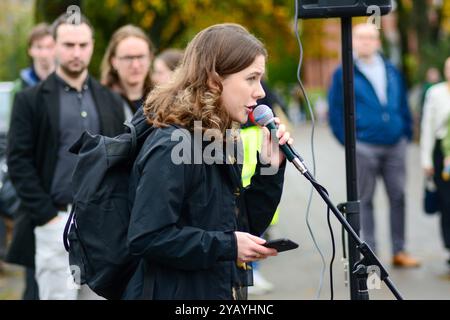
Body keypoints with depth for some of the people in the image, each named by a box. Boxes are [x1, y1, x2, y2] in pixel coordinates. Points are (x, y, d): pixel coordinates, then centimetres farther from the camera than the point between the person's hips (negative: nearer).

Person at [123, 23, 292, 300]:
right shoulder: (171, 146, -18)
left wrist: (269, 169, -1)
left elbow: (249, 227, 12)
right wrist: (226, 246, -21)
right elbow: (146, 238, -25)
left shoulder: (221, 142, 8)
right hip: (173, 291, -8)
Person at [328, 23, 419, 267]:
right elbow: (336, 111, -1)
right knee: (364, 201, 2)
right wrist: (348, 141, -6)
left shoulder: (391, 71, 13)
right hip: (364, 148, -4)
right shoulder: (344, 74, 0)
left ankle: (399, 252, 12)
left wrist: (407, 134, 11)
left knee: (398, 197, 4)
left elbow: (403, 106, 18)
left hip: (395, 146, 4)